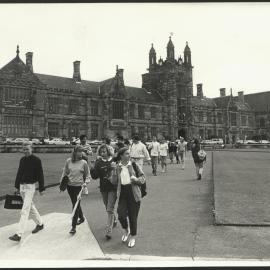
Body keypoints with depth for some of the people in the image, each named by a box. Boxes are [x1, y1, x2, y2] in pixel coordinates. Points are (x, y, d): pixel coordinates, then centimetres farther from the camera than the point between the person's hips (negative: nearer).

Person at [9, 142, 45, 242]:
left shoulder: (36, 160, -10)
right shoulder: (22, 160, 8)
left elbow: (40, 175, -9)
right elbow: (19, 173, 17)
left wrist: (41, 189, -9)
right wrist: (17, 186, 17)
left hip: (30, 186, -7)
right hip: (22, 186, 7)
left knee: (25, 211, -10)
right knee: (30, 207, 18)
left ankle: (19, 234, -10)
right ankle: (40, 224, 36)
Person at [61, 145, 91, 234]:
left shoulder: (84, 162, -7)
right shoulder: (68, 161, -2)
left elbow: (87, 175, 1)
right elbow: (65, 172, 8)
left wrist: (86, 182, -15)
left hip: (79, 186, -3)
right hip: (69, 186, 4)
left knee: (76, 205, -5)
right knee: (75, 204, 18)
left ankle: (73, 227, 2)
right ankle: (81, 218, 43)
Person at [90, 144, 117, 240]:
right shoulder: (98, 162, -1)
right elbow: (95, 176, -6)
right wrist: (92, 169, -23)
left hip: (113, 188, -4)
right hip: (103, 188, 4)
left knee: (110, 209, -8)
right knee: (108, 208, 20)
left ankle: (109, 231, -3)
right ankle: (114, 221, 46)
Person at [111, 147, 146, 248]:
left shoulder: (134, 165, -3)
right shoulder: (117, 167, 2)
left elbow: (143, 178, 1)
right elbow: (114, 181, 1)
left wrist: (136, 179, -20)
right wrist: (115, 170, -14)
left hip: (134, 194, -1)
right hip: (122, 194, 1)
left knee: (133, 217, 6)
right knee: (121, 215, -7)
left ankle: (133, 237, 28)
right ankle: (126, 230, 26)